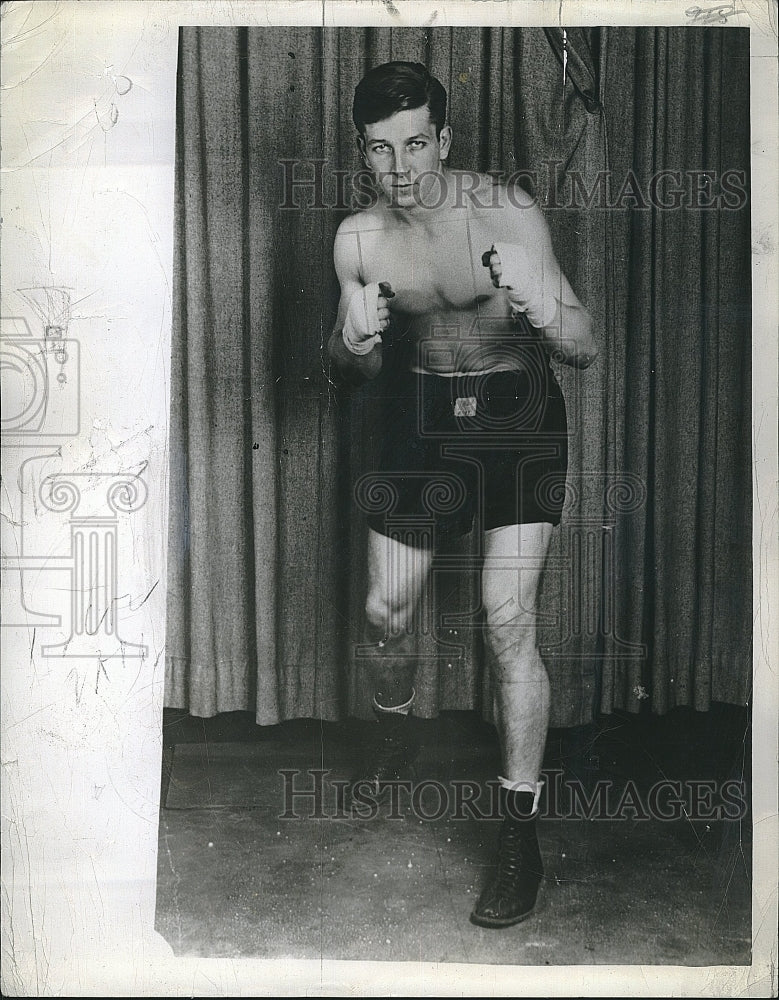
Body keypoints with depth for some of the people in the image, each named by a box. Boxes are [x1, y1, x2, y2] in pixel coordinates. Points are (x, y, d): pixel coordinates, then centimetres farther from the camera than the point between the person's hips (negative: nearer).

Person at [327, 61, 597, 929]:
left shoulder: (508, 213, -17)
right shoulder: (359, 238, -6)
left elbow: (584, 351, -18)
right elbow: (353, 370, 4)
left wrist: (543, 307, -41)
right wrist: (353, 343, -20)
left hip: (518, 412, -3)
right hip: (422, 410, 4)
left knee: (508, 621, -12)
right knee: (384, 611, 7)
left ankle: (520, 835, 4)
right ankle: (393, 735, 41)